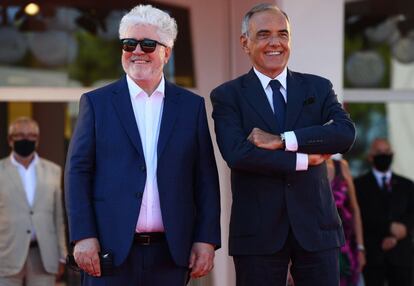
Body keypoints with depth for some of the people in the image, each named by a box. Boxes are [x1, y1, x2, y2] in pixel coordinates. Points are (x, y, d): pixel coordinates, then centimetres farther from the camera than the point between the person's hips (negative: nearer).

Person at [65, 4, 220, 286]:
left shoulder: (192, 105, 9)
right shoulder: (97, 102, 6)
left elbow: (206, 178, 7)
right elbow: (78, 172, 2)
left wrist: (207, 240, 0)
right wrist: (83, 237, -7)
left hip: (171, 251, 2)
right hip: (111, 250, -1)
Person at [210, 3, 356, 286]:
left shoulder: (318, 88, 9)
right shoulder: (227, 96, 3)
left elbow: (346, 133, -9)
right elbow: (237, 154, -13)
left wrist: (282, 140, -17)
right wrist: (303, 159, -12)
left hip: (315, 226, 2)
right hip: (257, 231, -2)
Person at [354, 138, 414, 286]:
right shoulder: (360, 185, 6)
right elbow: (361, 217, -6)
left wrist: (395, 236, -11)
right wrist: (390, 227, -15)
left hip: (401, 255, 3)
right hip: (373, 255, -2)